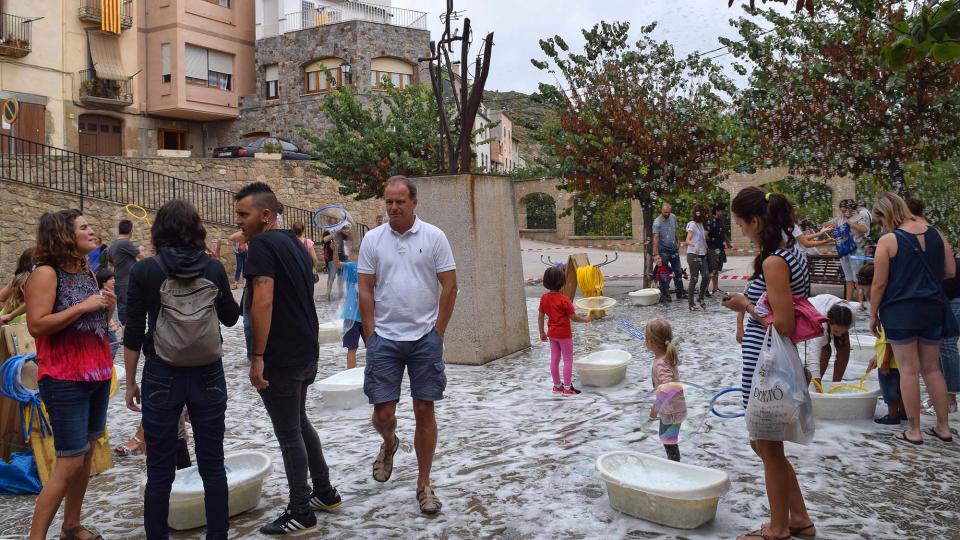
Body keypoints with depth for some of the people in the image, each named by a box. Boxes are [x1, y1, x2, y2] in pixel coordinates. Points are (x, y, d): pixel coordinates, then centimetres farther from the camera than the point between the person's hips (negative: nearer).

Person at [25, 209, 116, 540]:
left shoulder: (86, 272, 11)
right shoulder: (46, 273, -12)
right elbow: (36, 325, -22)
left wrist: (107, 308, 1)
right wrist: (83, 307, -21)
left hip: (98, 375, 8)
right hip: (65, 380, -8)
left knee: (87, 453, 12)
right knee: (69, 463, -7)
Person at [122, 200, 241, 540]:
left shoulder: (143, 271, -6)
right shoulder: (214, 268, -2)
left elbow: (133, 334, -5)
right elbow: (231, 317, 11)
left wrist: (131, 382, 5)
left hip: (161, 376, -1)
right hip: (208, 375, 2)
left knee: (160, 472, 8)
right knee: (212, 466, 10)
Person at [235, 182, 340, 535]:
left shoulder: (262, 244, -15)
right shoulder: (295, 244, 13)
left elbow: (263, 302, -25)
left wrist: (257, 356, -22)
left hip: (280, 357, -9)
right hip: (306, 353, 9)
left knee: (288, 433, 2)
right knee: (300, 423, 22)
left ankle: (301, 514, 13)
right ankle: (325, 492, 32)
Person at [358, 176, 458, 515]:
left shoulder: (434, 237, -2)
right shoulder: (373, 239, 3)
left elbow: (450, 287, -1)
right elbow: (365, 291, 5)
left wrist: (437, 332, -3)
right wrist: (371, 335, -1)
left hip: (425, 338, -1)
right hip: (385, 338, 1)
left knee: (424, 411, 3)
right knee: (383, 412, 0)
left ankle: (424, 485, 17)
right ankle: (389, 445, 37)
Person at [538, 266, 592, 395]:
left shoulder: (544, 298, -3)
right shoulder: (564, 299, -20)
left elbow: (540, 317, 3)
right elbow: (573, 317, -16)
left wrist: (542, 333, 12)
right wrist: (585, 319, 1)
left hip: (552, 333, 6)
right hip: (564, 334, -6)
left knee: (554, 359, 14)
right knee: (568, 360, 4)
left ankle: (557, 386, 24)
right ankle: (567, 388, 7)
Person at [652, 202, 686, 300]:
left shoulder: (673, 217, 3)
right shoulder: (657, 222, -17)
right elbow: (655, 238, -24)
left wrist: (678, 242, 16)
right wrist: (655, 254, -31)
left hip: (674, 249, 6)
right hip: (663, 250, -6)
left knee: (678, 271, 9)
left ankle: (680, 293, 18)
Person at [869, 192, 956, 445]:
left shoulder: (888, 240, -12)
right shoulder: (936, 234, 4)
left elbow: (879, 283, -11)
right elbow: (950, 271, 7)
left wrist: (873, 314, -1)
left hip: (901, 310, -5)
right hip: (933, 310, 5)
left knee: (909, 370, 1)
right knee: (932, 369, 15)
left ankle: (914, 430, 7)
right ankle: (943, 427, 20)